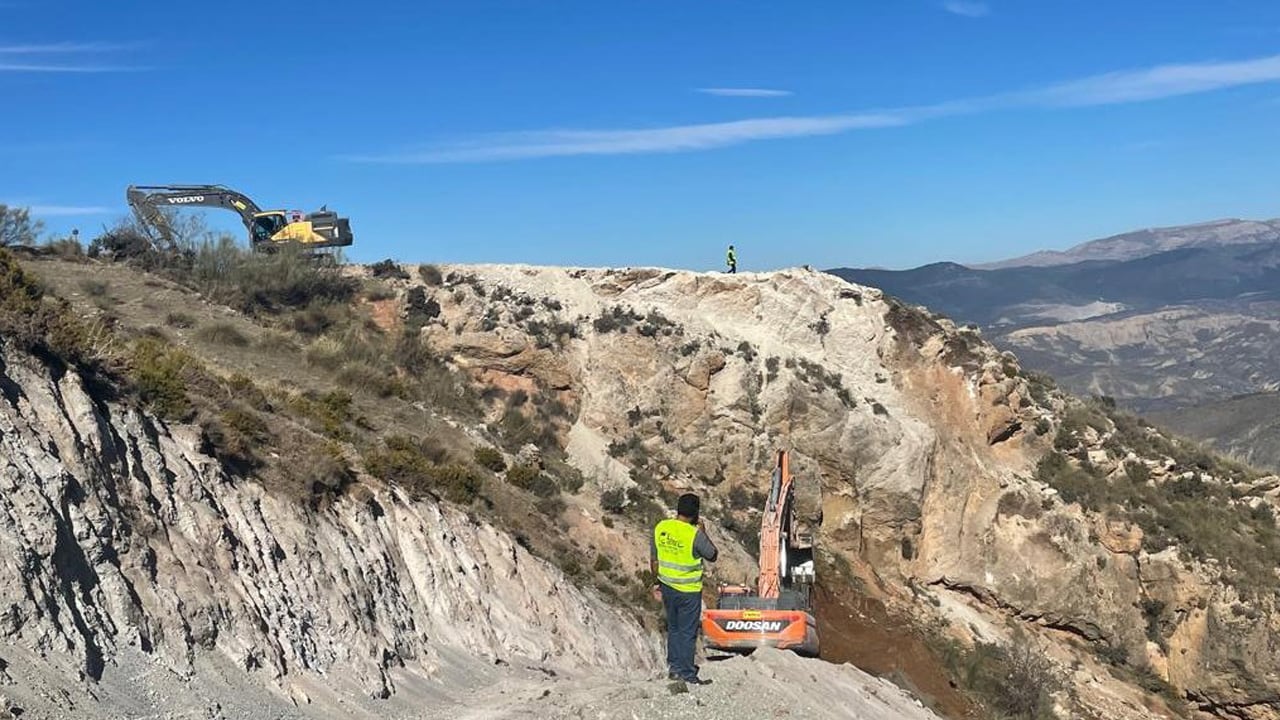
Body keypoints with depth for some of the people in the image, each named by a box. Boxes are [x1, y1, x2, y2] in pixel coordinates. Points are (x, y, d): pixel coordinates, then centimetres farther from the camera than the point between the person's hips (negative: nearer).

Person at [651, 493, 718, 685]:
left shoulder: (660, 527, -6)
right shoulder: (695, 534, -22)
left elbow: (654, 559, 4)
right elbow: (712, 555, -7)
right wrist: (703, 531, -1)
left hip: (667, 587, 5)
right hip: (688, 590, -5)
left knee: (673, 628, 20)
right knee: (687, 633, 7)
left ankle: (674, 667, 28)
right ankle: (687, 674, 15)